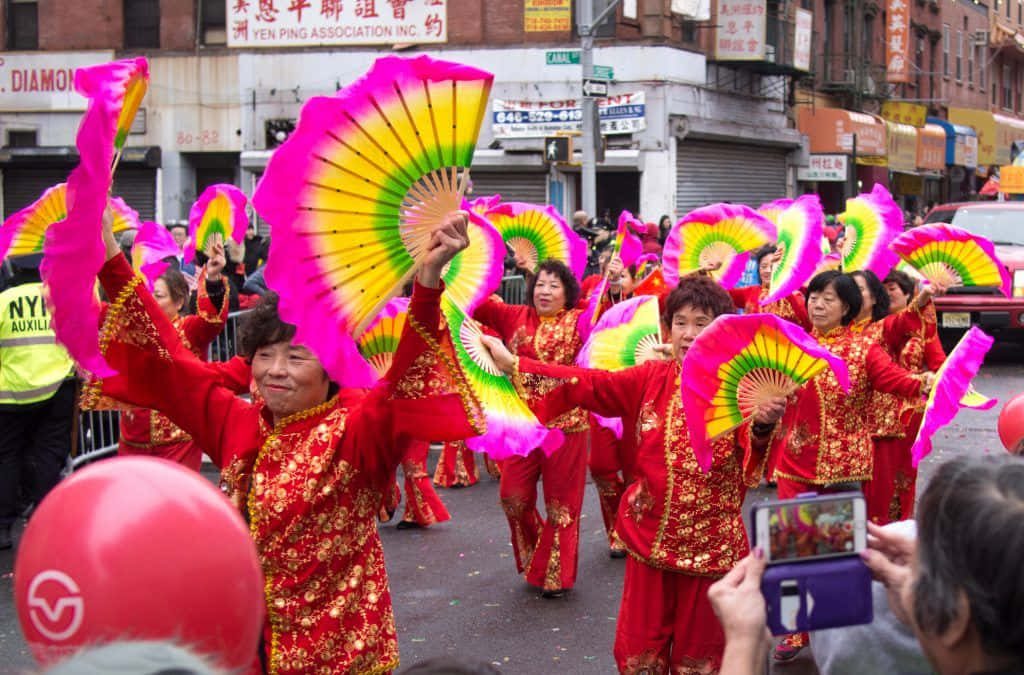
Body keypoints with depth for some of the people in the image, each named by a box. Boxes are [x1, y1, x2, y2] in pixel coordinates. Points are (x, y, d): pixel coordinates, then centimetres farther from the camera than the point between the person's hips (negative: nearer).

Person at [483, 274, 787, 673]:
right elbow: (586, 384, -6)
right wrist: (513, 365, -16)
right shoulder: (650, 379, 0)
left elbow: (753, 448, -28)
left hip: (711, 544, -3)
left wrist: (763, 424, -53)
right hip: (650, 536, 3)